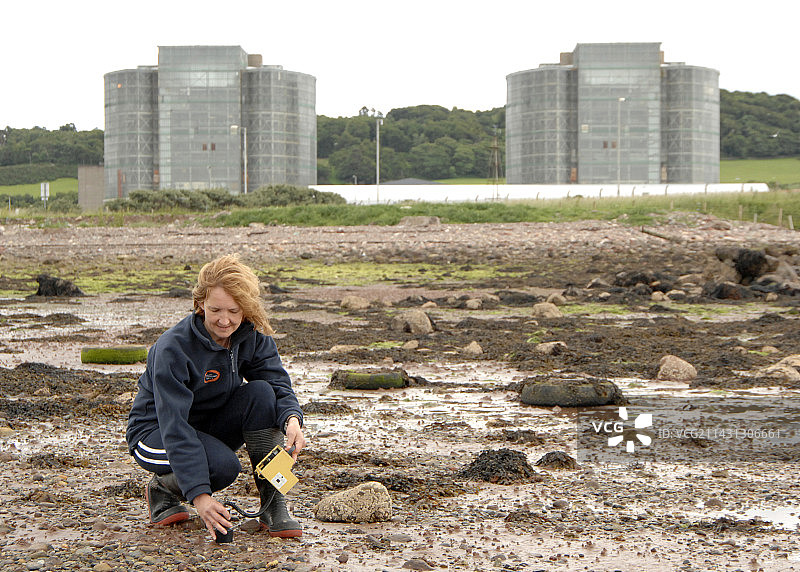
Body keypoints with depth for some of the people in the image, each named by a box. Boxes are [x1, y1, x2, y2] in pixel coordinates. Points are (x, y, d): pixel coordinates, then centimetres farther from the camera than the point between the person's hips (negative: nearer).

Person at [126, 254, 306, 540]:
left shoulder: (252, 336, -11)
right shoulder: (172, 348, -28)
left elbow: (279, 384, -14)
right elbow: (174, 428, -33)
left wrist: (292, 420, -40)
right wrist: (199, 495, -42)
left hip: (212, 428, 6)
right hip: (157, 433, -5)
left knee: (261, 392, -24)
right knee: (223, 465, -35)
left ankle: (274, 506, -17)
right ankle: (163, 487, -1)